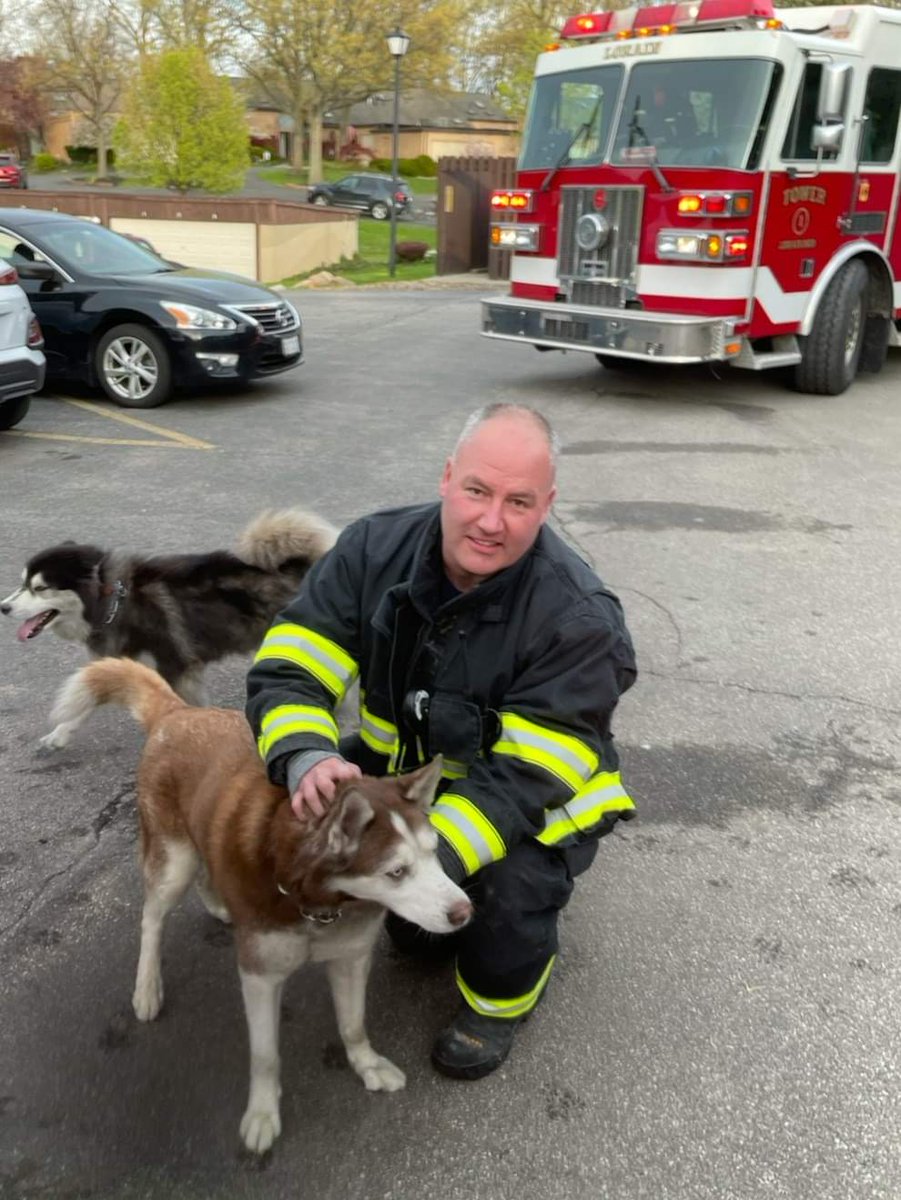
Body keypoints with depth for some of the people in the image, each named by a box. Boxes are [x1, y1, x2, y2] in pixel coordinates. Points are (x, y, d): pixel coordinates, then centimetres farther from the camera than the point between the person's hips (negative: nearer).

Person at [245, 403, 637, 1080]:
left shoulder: (578, 617, -27)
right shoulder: (376, 549, -17)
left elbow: (527, 775, -29)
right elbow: (288, 668, -17)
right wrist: (306, 757, -40)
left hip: (534, 798, -5)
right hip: (403, 766, 5)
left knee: (512, 887, -31)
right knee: (298, 809, -14)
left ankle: (504, 995, 7)